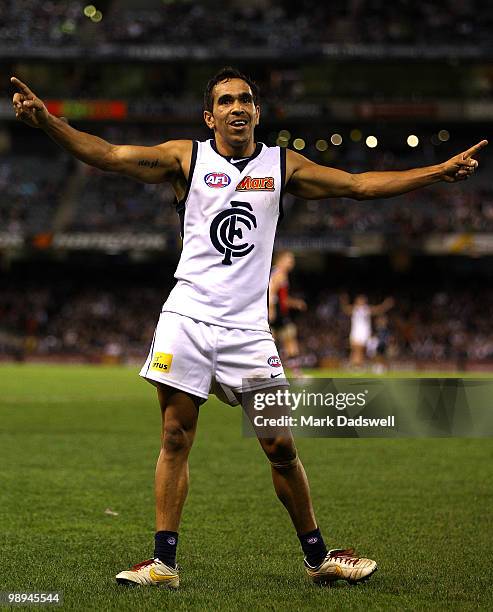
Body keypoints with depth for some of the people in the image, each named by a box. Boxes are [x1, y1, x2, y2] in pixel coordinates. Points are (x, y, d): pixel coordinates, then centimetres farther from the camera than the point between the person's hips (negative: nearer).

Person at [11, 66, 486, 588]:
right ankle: (164, 561, 4)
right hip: (187, 318, -1)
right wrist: (45, 121, -20)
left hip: (247, 327, 1)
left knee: (280, 447, 1)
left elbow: (360, 185, 11)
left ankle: (318, 557, 14)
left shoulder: (282, 165, 9)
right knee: (175, 440, -2)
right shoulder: (187, 157, 3)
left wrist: (442, 171, 6)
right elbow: (108, 155, -5)